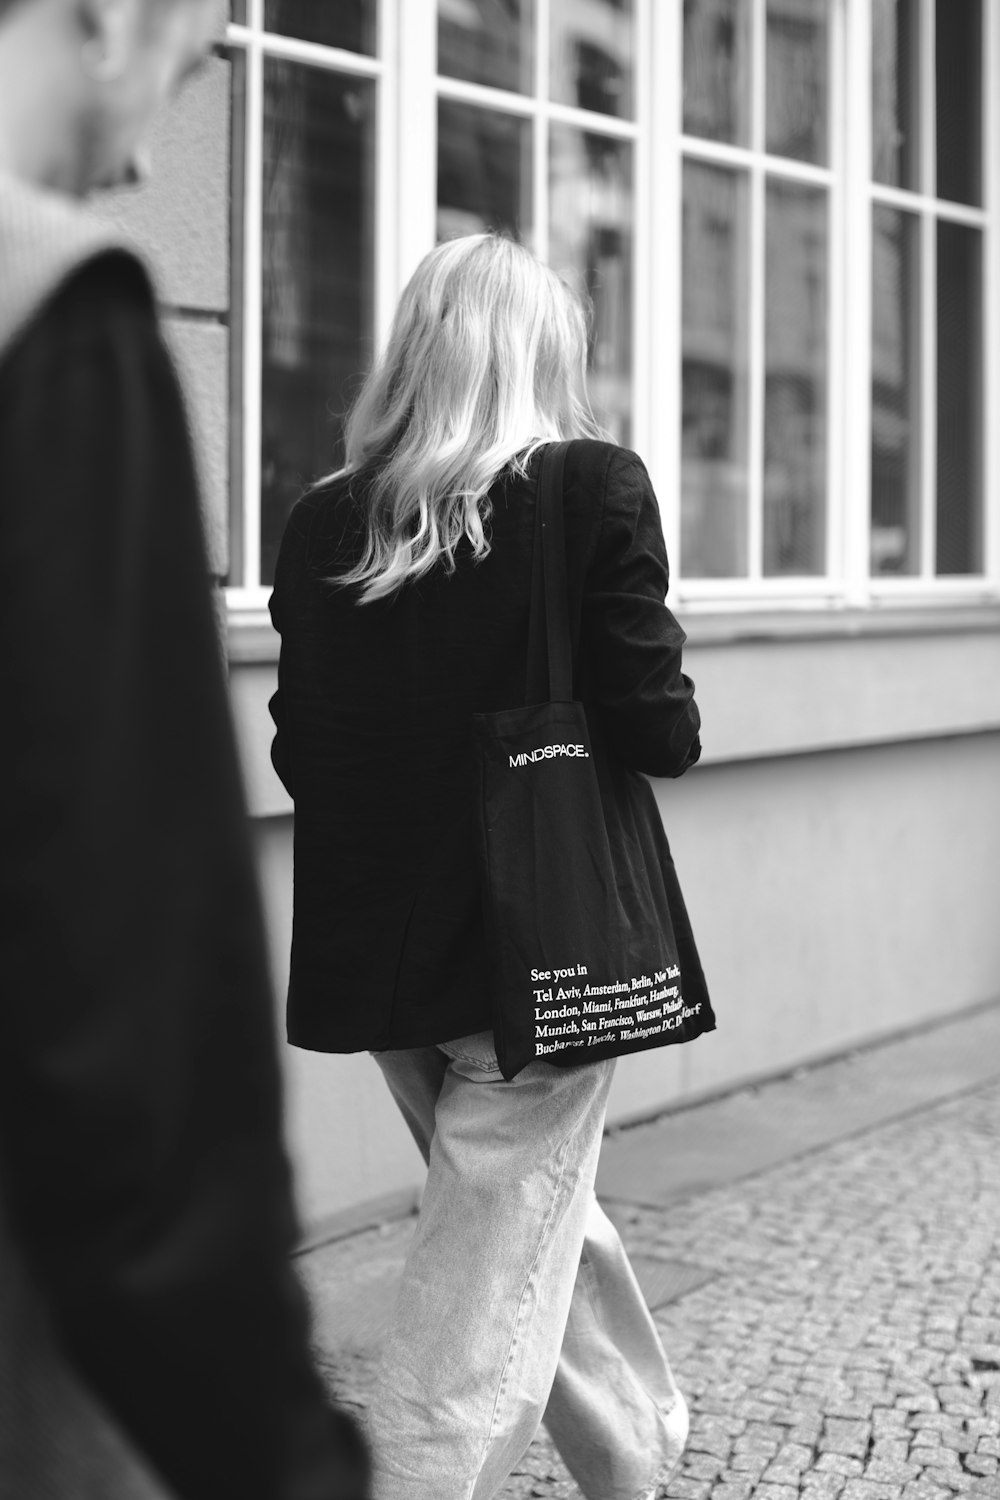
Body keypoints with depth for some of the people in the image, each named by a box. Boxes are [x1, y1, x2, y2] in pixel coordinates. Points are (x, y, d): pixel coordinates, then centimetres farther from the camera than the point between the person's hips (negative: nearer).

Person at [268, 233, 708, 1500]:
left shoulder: (321, 523, 1)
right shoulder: (592, 491, -11)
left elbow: (296, 752, 6)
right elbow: (656, 732, -14)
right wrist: (671, 728, 7)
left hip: (373, 956, 5)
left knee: (539, 1218, 25)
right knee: (486, 1299, 4)